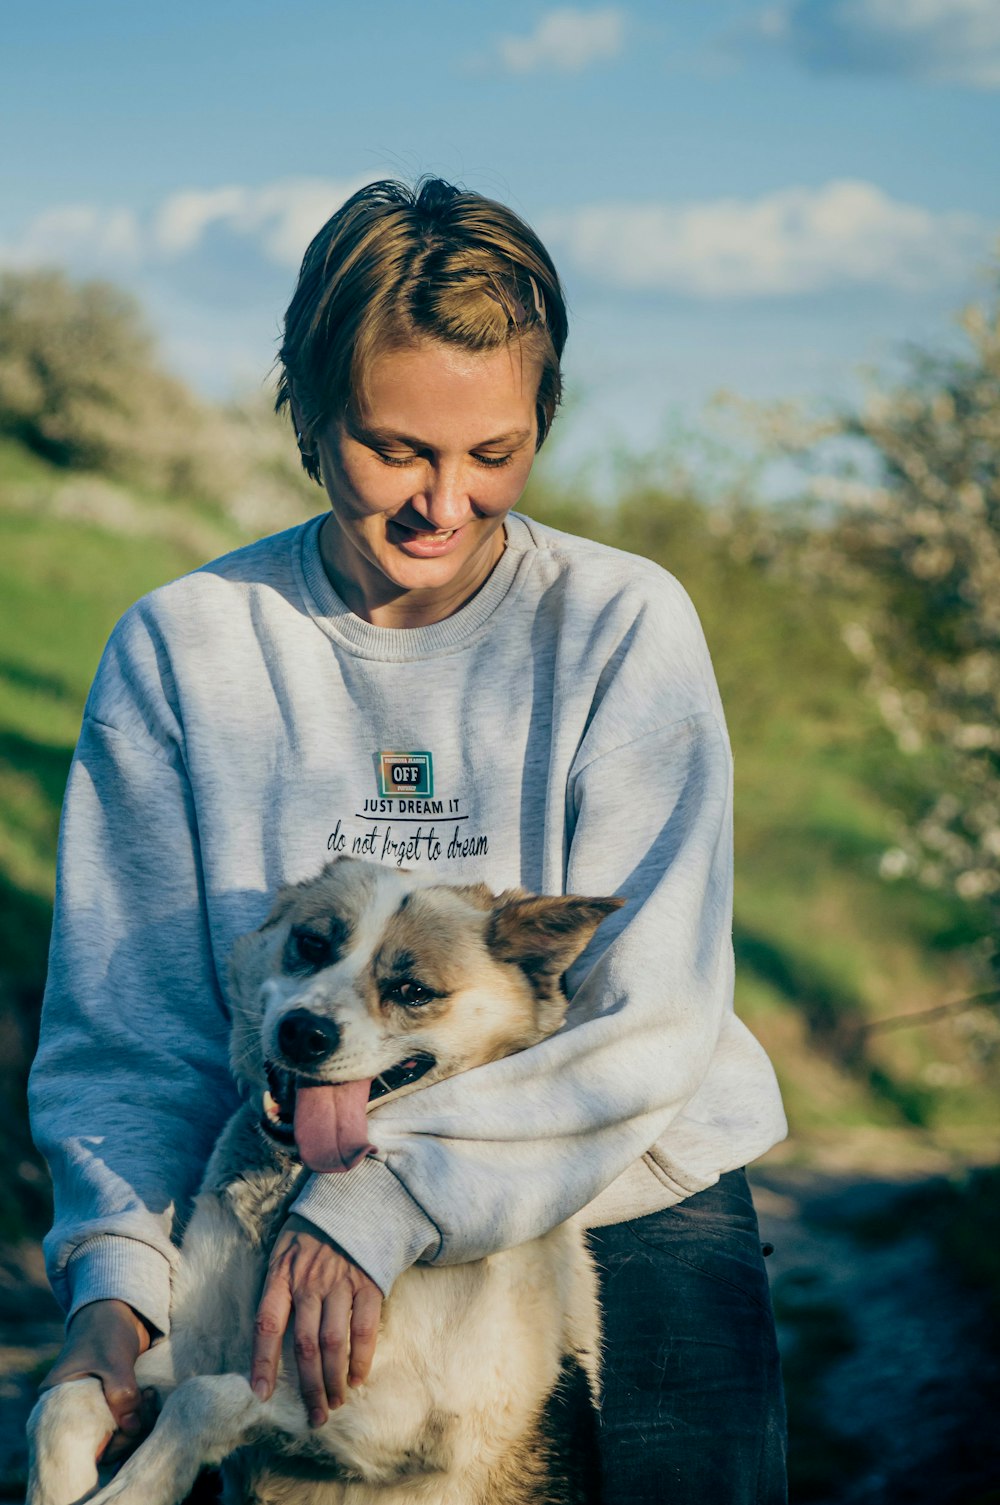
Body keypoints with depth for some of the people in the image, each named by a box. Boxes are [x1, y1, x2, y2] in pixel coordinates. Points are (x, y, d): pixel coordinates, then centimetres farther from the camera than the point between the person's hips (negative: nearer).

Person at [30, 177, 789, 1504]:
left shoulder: (625, 626, -4)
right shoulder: (179, 649, 0)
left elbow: (650, 1021, -11)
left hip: (623, 1203, 0)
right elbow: (128, 1024, 2)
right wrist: (116, 1281, -15)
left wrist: (384, 1201, -23)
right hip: (300, 1219, 1)